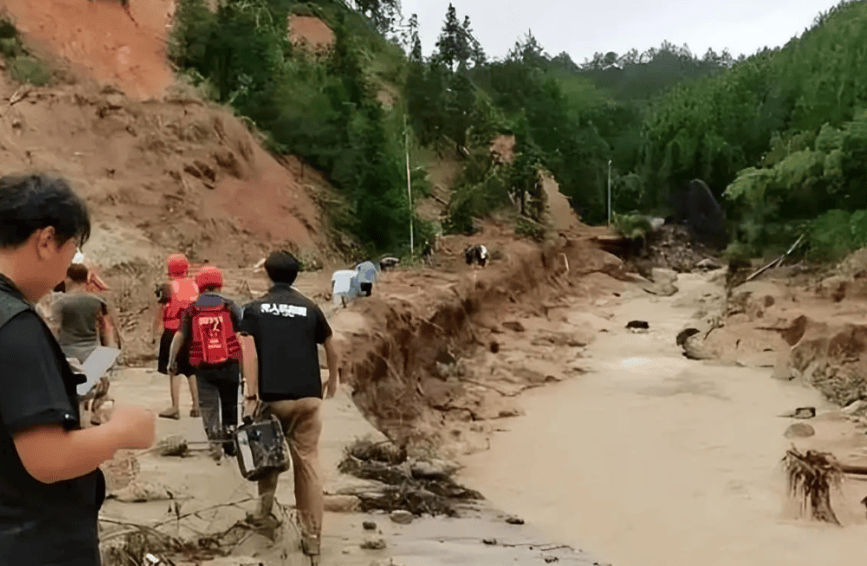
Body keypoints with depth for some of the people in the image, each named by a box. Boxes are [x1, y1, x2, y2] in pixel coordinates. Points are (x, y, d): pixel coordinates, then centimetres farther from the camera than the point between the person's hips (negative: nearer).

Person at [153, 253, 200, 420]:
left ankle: (175, 408, 3)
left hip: (173, 332, -4)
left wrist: (154, 333, -1)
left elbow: (161, 312, -8)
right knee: (192, 371, 12)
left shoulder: (169, 287, -9)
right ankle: (196, 406, 13)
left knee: (174, 371, 2)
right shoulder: (194, 285, 5)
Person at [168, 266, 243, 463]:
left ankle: (214, 439, -11)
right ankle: (230, 444, 24)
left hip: (203, 367, 0)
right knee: (229, 404, 15)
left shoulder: (191, 310, 3)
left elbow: (179, 336, 0)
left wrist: (171, 361, 8)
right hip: (229, 365, 0)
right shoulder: (230, 306, 0)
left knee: (208, 406, 6)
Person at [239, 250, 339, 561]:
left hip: (271, 396, -1)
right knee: (308, 463, 5)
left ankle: (264, 510, 28)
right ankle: (311, 536, 6)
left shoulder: (255, 309, 5)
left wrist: (252, 395, -8)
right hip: (308, 397, 1)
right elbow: (331, 348, 18)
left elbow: (249, 351, -7)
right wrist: (332, 379, 34)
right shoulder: (310, 308, 10)